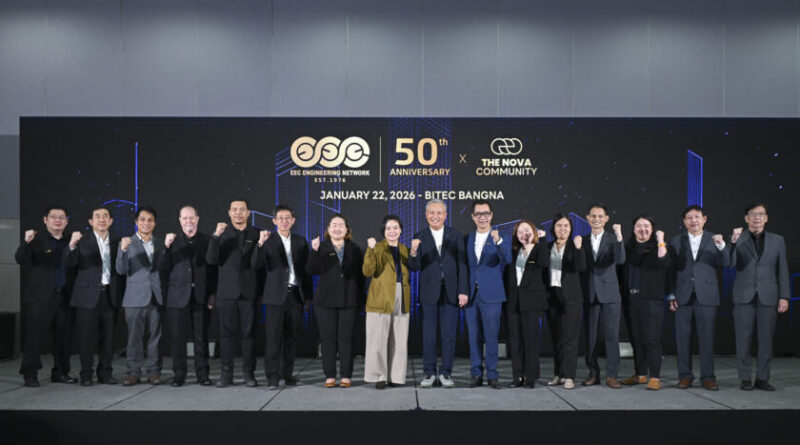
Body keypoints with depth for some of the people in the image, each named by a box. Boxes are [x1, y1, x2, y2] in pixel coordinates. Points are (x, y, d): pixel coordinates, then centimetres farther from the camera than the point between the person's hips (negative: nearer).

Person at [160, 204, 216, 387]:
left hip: (201, 297, -1)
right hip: (178, 296, 1)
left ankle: (202, 374, 14)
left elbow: (214, 269, 4)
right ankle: (179, 375, 14)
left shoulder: (207, 240, 5)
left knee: (201, 338, 5)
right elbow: (164, 269, 0)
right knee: (177, 338, 4)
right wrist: (166, 247, -13)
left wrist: (212, 294, -3)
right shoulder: (172, 241, 7)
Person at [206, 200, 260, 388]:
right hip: (227, 291, 0)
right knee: (227, 332, 3)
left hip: (249, 292, 0)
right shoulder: (222, 233, 7)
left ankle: (249, 373, 9)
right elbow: (211, 260, -5)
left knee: (248, 333, 2)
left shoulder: (256, 234, 7)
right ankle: (226, 373, 11)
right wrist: (216, 236, -14)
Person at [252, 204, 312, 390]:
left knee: (291, 336, 8)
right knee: (274, 336, -4)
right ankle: (273, 376, 0)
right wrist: (260, 244, -26)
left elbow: (306, 268, 12)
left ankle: (288, 373, 16)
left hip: (295, 294, 3)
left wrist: (307, 295, 9)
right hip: (277, 295, -3)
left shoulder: (300, 242, 10)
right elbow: (256, 265, -11)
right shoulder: (268, 242, 1)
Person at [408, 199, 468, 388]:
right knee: (428, 334, 5)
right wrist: (413, 252, -24)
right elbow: (415, 267, -4)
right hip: (429, 292, 0)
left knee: (449, 334, 5)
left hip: (450, 292, 0)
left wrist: (463, 291, -5)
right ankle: (429, 372, 15)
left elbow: (462, 264, 2)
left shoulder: (455, 235, 4)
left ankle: (445, 372, 15)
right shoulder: (419, 237, 2)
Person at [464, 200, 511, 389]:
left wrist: (498, 242, -34)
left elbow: (507, 260, -17)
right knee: (474, 336, 7)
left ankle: (492, 375, 7)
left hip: (491, 295, -3)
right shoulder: (467, 239, 11)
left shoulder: (501, 238, 0)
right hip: (471, 294, 3)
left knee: (491, 336, -1)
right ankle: (476, 374, 15)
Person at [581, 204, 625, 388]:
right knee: (590, 336, 7)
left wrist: (619, 237, -28)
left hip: (609, 294, -3)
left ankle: (611, 375, 4)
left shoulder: (612, 239, 0)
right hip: (589, 295, 3)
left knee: (612, 336, -3)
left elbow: (620, 260, -19)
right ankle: (593, 374, 16)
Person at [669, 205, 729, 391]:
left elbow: (725, 264, -3)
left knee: (707, 338, 0)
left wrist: (722, 246, -20)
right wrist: (671, 296, 1)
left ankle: (708, 377, 8)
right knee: (683, 337, 3)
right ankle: (685, 375, 12)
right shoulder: (676, 241, 9)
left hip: (706, 296, -1)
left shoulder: (713, 240, 7)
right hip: (683, 296, 1)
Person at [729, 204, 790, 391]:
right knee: (743, 338, 1)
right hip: (744, 296, -1)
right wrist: (734, 242, -22)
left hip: (768, 297, 1)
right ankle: (745, 378, 8)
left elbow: (783, 270, 8)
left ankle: (762, 378, 12)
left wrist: (784, 297, 2)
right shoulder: (738, 238, 4)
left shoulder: (777, 240, 10)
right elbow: (730, 264, -8)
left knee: (766, 339, 3)